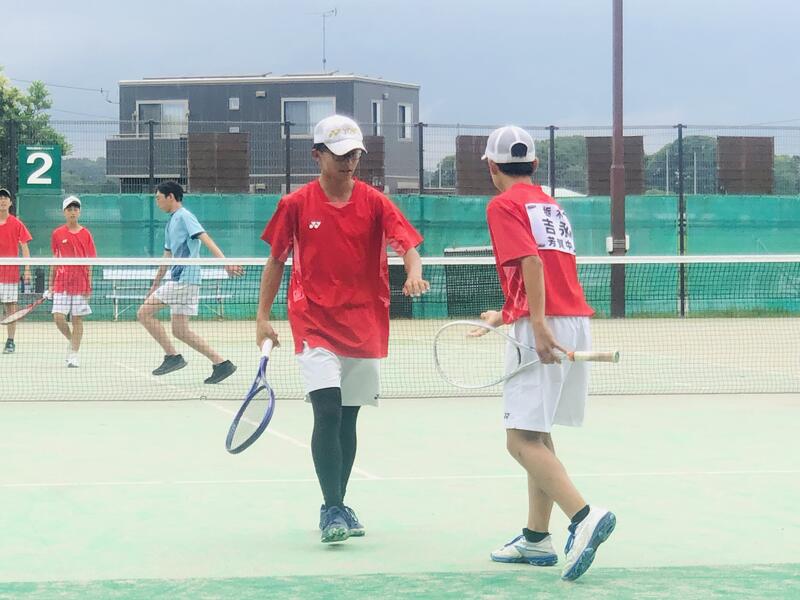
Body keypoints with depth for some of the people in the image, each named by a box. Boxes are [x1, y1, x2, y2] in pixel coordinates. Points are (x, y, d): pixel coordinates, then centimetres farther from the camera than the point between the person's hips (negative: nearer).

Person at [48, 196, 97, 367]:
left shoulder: (86, 234, 3)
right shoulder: (57, 234, 5)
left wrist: (89, 285, -2)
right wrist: (50, 284, 6)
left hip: (80, 283, 0)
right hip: (61, 283, 1)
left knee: (77, 319, 0)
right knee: (59, 318, -8)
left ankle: (74, 354, 7)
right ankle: (71, 340, 19)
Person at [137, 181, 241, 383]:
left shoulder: (184, 216, -7)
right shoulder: (171, 222, 22)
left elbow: (206, 239, -20)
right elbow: (167, 256, 30)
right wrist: (155, 284, 34)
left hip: (184, 279, -9)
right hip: (177, 279, 9)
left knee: (144, 312, -8)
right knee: (180, 331, 6)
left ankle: (172, 356, -7)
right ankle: (221, 364, 5)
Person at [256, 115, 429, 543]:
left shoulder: (375, 202, 2)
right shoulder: (296, 205, 0)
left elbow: (407, 243, -9)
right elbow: (276, 260, 8)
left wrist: (414, 274, -31)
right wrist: (263, 316, 4)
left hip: (364, 326, 2)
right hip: (315, 323, -2)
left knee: (348, 418, 10)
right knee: (327, 411, -16)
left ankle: (337, 507, 22)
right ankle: (332, 509, -12)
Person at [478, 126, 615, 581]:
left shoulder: (504, 205, -3)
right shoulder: (551, 205, 21)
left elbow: (532, 261, -17)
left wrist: (538, 323, -25)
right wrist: (506, 316, 39)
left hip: (545, 327, -8)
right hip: (577, 322, 8)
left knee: (522, 439, -10)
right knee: (537, 434, 17)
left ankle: (584, 516, -26)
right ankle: (537, 539, 19)